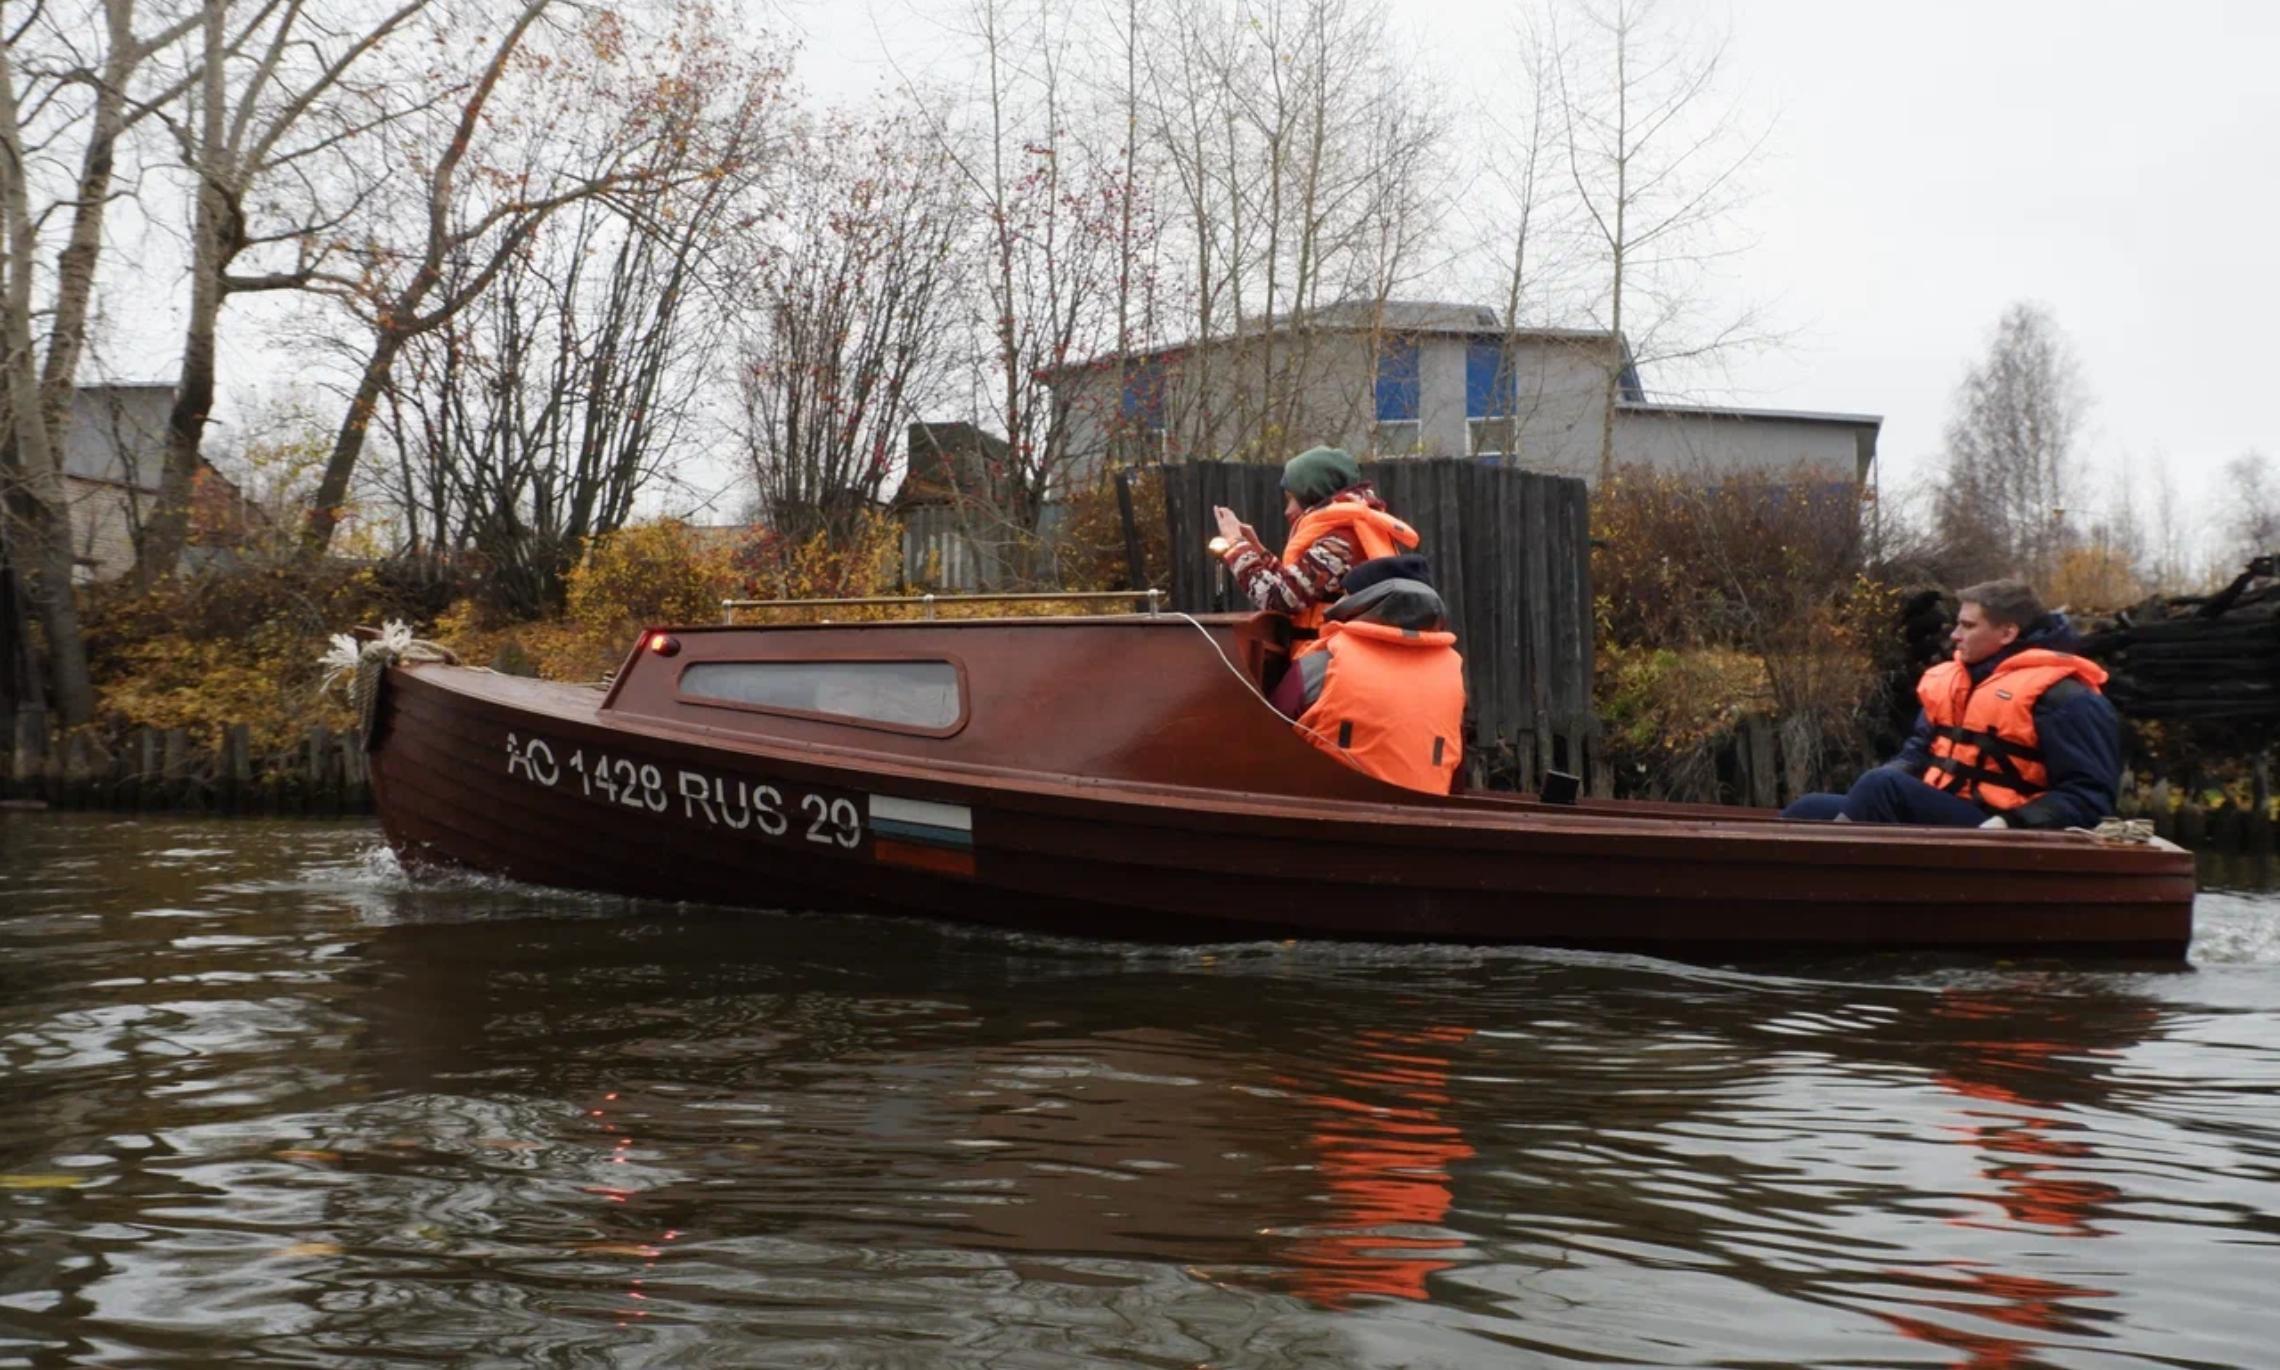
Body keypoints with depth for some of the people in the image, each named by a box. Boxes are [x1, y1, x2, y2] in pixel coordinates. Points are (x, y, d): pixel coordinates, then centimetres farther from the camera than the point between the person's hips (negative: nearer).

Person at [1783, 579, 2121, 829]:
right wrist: (1878, 786, 3)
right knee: (1809, 811, -7)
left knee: (1884, 787, -31)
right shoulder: (1950, 679, 16)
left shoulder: (2059, 696, -7)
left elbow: (2089, 796, -11)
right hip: (1929, 819, 8)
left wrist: (2011, 825, -24)